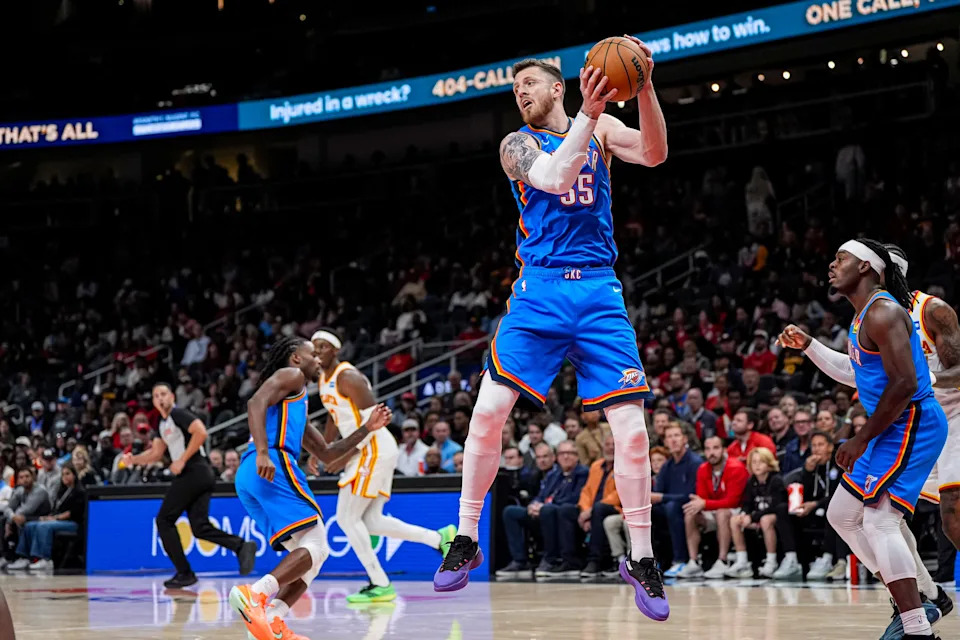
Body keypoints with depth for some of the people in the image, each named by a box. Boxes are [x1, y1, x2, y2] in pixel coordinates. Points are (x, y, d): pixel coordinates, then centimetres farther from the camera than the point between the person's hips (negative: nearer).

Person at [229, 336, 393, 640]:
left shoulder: (297, 408, 36)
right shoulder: (291, 375, 9)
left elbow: (326, 454, 38)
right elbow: (256, 402, -10)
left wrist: (366, 429, 33)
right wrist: (263, 452, -22)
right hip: (274, 466, -9)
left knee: (310, 554, 9)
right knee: (315, 545, -13)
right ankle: (253, 593, -32)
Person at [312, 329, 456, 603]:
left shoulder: (348, 377, -16)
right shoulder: (324, 379, 14)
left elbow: (372, 420, -21)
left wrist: (346, 454, -20)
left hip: (374, 450, -10)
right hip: (367, 454, 10)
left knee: (347, 518, -8)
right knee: (372, 522, 10)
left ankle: (380, 585, -3)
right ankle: (440, 538, 17)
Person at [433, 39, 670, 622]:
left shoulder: (601, 128, 11)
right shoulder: (518, 144, 6)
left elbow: (654, 154, -8)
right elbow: (554, 177, -15)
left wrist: (643, 86, -23)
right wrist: (589, 113, -26)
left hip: (599, 292, 1)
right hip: (539, 289, 0)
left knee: (632, 428, -7)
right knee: (489, 410, -11)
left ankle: (642, 560, 5)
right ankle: (467, 541, 5)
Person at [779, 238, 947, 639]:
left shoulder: (883, 312, -16)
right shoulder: (865, 315, 16)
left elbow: (905, 383, -24)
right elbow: (856, 373, 32)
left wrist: (862, 439, -20)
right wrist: (808, 346, 24)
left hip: (910, 425, -11)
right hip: (892, 429, 11)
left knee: (879, 521, -19)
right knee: (842, 515, 14)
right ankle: (912, 606, 16)